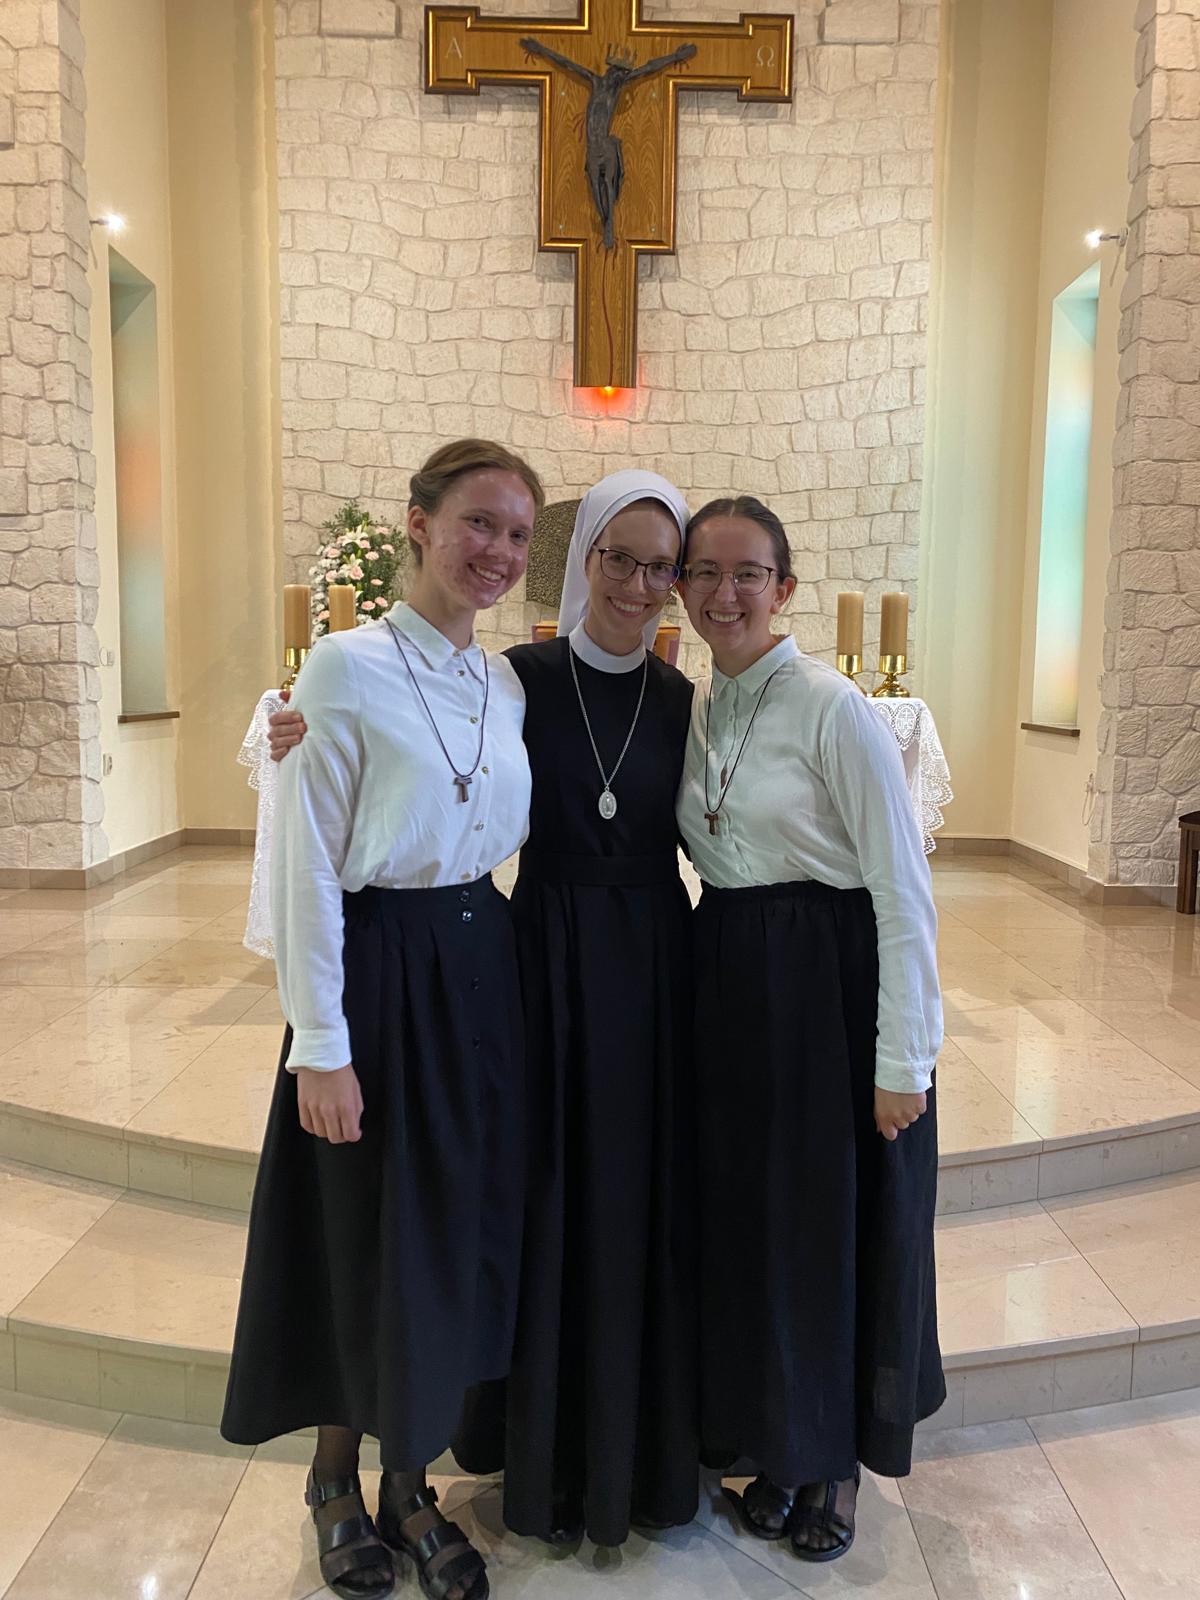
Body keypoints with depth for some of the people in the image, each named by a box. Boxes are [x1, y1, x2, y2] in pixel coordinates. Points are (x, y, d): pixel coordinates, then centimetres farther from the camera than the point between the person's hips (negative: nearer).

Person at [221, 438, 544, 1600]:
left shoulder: (505, 685, 7)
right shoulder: (349, 667, -12)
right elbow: (307, 864, -14)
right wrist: (320, 1047, -14)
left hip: (480, 970, 6)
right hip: (376, 971, -6)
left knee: (460, 1231, 14)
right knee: (366, 1235, 8)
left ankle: (409, 1481, 35)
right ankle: (337, 1481, 35)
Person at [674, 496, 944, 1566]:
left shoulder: (834, 709, -14)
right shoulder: (696, 712, 6)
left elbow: (905, 894, -15)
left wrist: (904, 1063, -15)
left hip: (833, 988, -6)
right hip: (730, 989, 6)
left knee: (838, 1224, 8)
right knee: (746, 1217, 14)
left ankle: (838, 1464, 32)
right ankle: (780, 1445, 37)